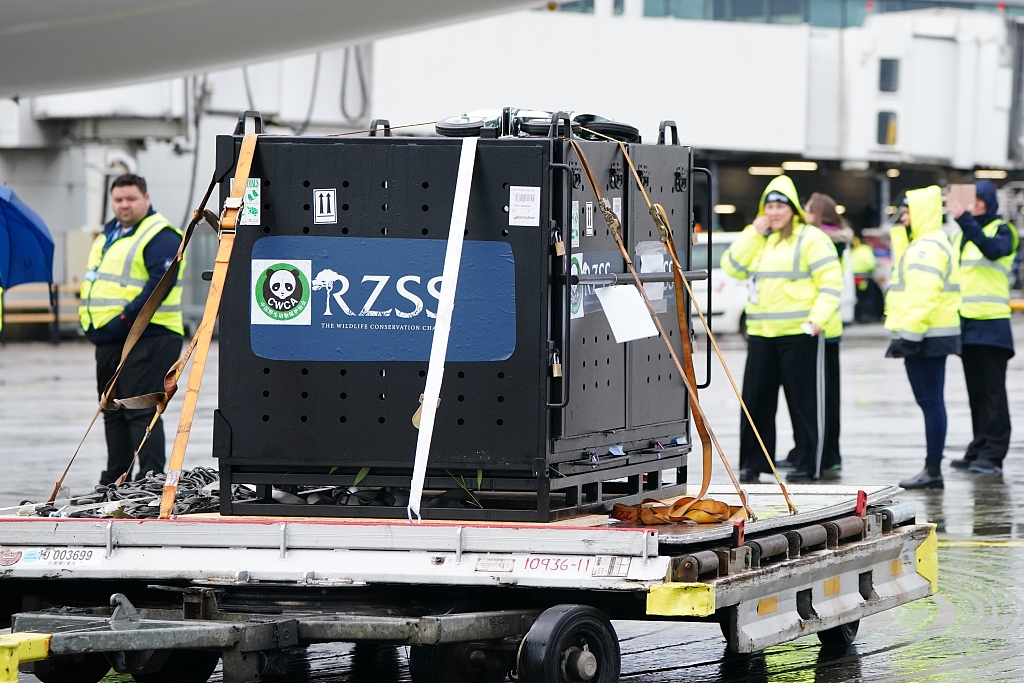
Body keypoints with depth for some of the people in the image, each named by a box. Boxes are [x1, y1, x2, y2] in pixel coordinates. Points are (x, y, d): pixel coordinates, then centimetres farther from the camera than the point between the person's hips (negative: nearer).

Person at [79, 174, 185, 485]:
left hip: (146, 339, -10)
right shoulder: (108, 234, 18)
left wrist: (124, 320, -24)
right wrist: (91, 322, 13)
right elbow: (94, 280, 26)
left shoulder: (160, 236, -11)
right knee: (113, 412, 15)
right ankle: (115, 479, 23)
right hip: (109, 340, 10)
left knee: (141, 411, -11)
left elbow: (160, 284, -21)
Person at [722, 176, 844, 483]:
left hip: (798, 332, -6)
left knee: (802, 400, -2)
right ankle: (752, 462, 13)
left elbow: (830, 280, -10)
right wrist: (754, 233, -2)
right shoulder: (757, 239, 17)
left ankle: (806, 463, 3)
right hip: (761, 333, 6)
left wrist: (818, 317, -20)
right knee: (755, 398, 5)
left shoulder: (810, 239, -4)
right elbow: (732, 266, 6)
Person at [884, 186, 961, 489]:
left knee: (930, 401, -9)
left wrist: (909, 334, -25)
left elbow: (923, 296, -24)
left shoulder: (927, 247, -15)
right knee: (931, 401, 12)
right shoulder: (930, 243, 20)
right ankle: (932, 468, 15)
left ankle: (933, 470, -8)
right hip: (935, 337, 11)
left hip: (925, 337, -11)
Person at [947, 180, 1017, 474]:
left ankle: (994, 454, -7)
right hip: (967, 322, 7)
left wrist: (965, 219, -34)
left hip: (992, 323, -7)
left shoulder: (1003, 230, -2)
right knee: (976, 391, 9)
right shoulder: (964, 233, 17)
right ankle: (979, 450, 12)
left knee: (993, 391, -6)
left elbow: (993, 250, -26)